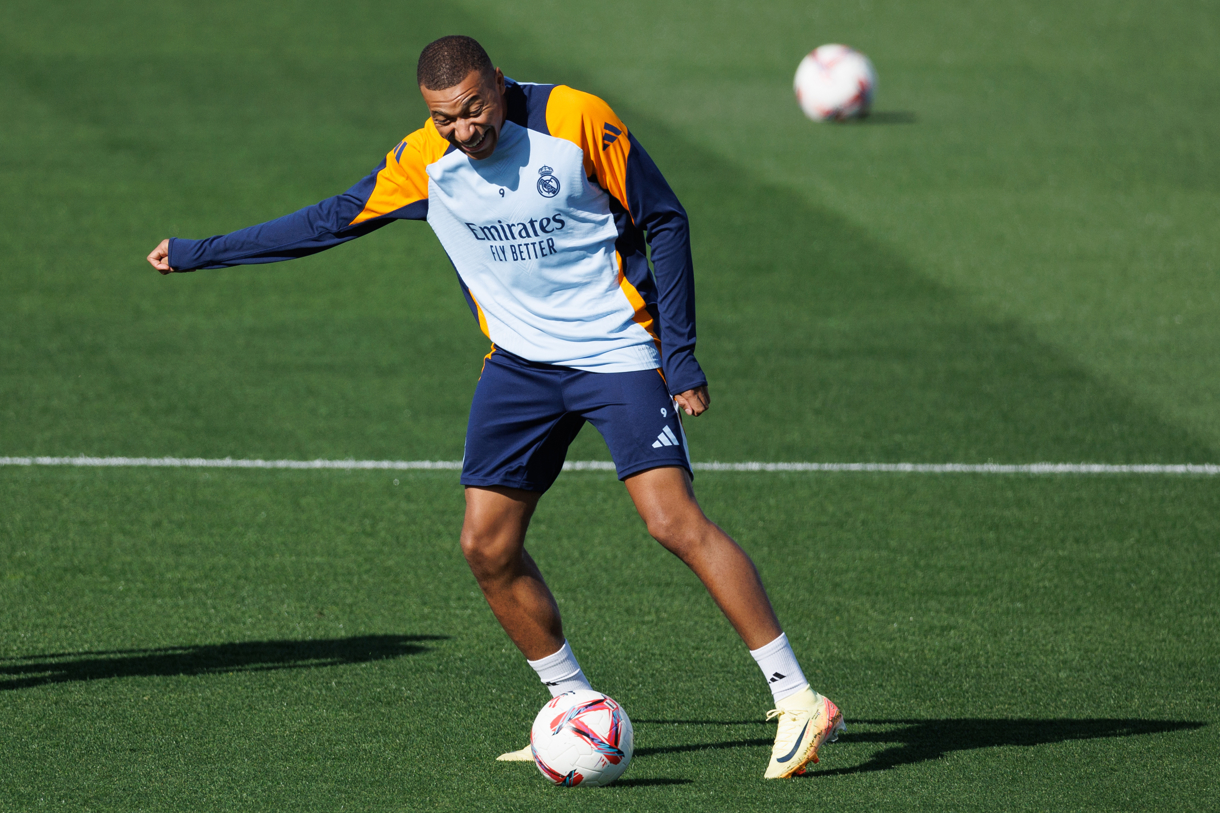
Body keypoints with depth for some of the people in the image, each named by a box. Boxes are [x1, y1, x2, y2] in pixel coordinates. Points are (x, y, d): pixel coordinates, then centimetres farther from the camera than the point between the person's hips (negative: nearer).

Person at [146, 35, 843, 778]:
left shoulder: (577, 121, -16)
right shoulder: (421, 165, -4)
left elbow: (664, 220, -8)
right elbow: (331, 221, 8)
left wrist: (679, 351, -11)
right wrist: (199, 254, 9)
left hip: (617, 353, -5)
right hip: (520, 361, 5)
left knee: (674, 520, -20)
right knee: (488, 547, -4)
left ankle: (798, 700, -17)